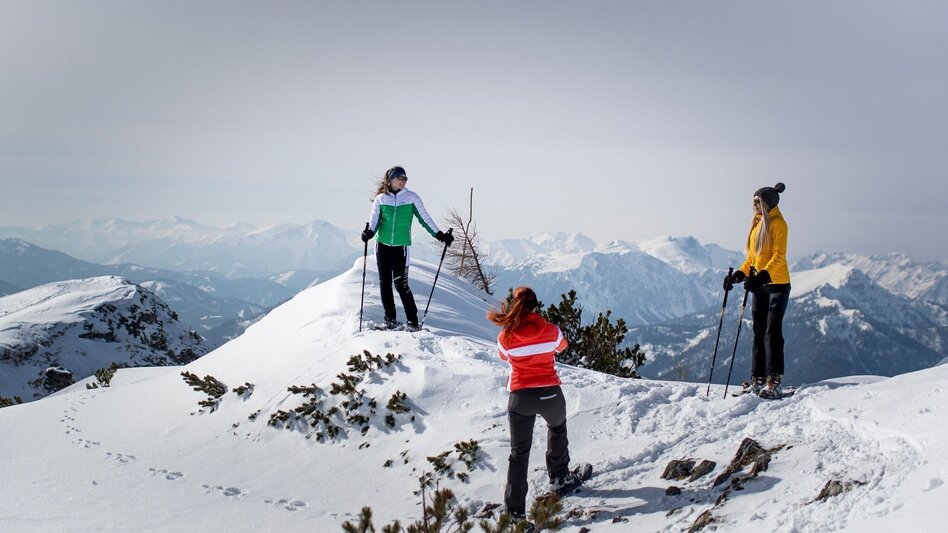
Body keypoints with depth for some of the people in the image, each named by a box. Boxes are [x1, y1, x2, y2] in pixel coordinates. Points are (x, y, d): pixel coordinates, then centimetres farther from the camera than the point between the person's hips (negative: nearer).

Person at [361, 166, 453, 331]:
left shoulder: (411, 198, 2)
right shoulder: (380, 199, 5)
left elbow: (424, 218, 5)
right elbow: (374, 220, 0)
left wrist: (440, 235, 0)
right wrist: (369, 232, -21)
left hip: (401, 246, -2)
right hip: (383, 245, 3)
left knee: (400, 283, -10)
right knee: (385, 283, 5)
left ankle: (412, 320, -1)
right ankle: (390, 319, 16)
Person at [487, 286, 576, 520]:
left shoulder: (505, 337, -11)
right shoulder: (551, 331, -9)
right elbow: (562, 346, 13)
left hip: (520, 397, -1)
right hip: (550, 393, 1)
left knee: (519, 452, 8)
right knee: (557, 428, 34)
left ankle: (515, 509, 3)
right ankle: (559, 475, 44)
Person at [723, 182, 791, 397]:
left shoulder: (778, 223, -8)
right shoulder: (757, 223, 15)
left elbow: (779, 256, -18)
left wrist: (763, 275, -29)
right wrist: (739, 274, 9)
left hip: (777, 284, -8)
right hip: (759, 285, 8)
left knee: (772, 331, -9)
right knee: (758, 331, 7)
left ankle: (774, 381, -8)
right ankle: (758, 379, 10)